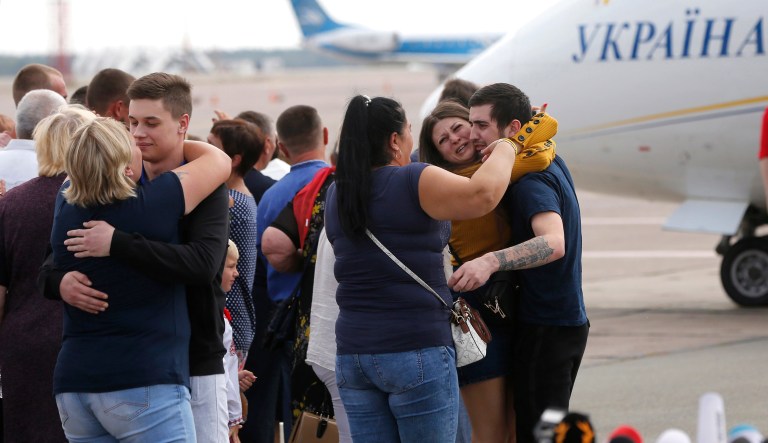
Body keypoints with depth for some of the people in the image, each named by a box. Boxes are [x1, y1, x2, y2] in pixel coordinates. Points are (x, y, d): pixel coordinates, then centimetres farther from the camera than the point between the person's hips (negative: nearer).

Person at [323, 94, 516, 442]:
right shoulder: (414, 182, -10)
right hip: (417, 349, -6)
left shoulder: (337, 195, 11)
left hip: (352, 352, 6)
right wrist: (504, 151, 0)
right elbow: (483, 193, -20)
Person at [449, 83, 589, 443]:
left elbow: (553, 243, -38)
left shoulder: (532, 182, -22)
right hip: (568, 319, 10)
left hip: (546, 330, -10)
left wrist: (490, 262, -52)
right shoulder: (552, 162, 7)